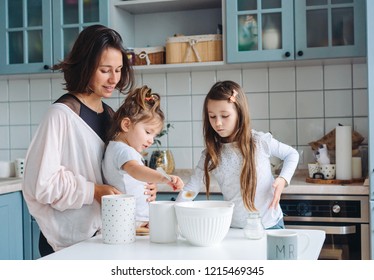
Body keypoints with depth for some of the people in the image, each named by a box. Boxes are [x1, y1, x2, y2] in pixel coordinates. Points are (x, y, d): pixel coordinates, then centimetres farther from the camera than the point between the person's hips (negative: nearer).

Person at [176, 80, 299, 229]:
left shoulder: (260, 141, -11)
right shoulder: (210, 155, -5)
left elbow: (292, 154, 3)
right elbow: (191, 188, -8)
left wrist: (283, 179, -13)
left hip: (269, 225, -3)